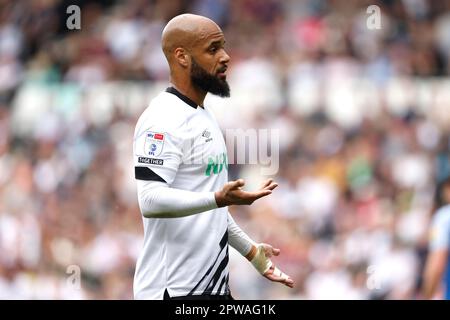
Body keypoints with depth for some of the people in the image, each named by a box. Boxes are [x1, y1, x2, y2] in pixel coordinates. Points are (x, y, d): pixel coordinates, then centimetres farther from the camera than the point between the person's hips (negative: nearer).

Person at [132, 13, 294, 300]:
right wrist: (218, 199, -37)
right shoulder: (163, 120, -15)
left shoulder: (203, 116, 17)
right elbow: (150, 200, -26)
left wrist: (252, 251, 27)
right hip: (174, 290, -10)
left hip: (214, 286, 10)